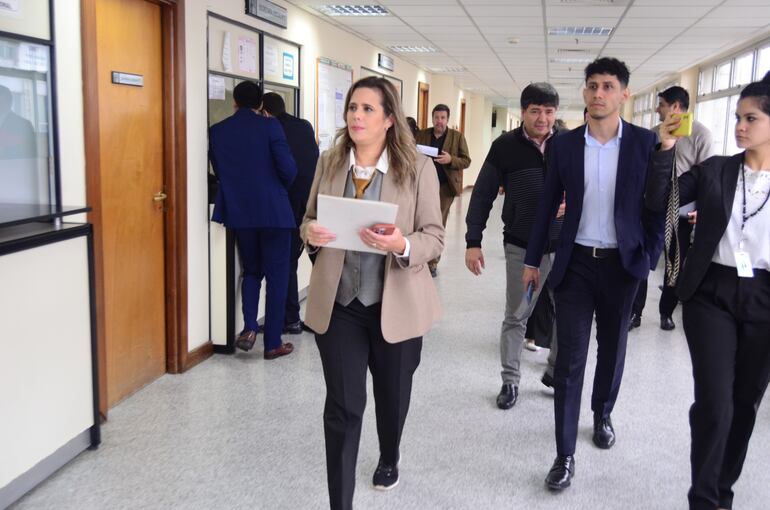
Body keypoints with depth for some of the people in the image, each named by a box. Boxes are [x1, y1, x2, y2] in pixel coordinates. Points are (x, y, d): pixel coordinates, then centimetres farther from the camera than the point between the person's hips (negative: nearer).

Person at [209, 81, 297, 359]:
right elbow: (288, 168, -12)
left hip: (238, 212, 3)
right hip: (274, 211, -3)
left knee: (251, 270, 20)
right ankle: (273, 343, 10)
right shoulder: (269, 126, -9)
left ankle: (249, 328, 3)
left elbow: (218, 170, 6)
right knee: (276, 275, 7)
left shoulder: (217, 131, 1)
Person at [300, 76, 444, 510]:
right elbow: (309, 220, 11)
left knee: (393, 396, 20)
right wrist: (312, 234, -13)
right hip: (337, 304, 1)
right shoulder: (329, 163, 1)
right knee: (342, 406, 0)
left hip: (396, 305, -1)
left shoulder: (418, 168, -8)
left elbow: (435, 238, -7)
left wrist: (402, 246, -28)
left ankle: (389, 460, 51)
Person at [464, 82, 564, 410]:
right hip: (521, 247, -1)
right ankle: (510, 381, 22)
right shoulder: (505, 147, -4)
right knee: (515, 317, 8)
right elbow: (483, 195, -2)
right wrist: (473, 242, -6)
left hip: (564, 246, 2)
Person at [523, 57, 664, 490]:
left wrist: (651, 260, -4)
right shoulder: (565, 145, 0)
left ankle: (603, 414, 44)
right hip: (575, 262, 0)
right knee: (570, 358, -1)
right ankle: (565, 454, 7)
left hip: (622, 263, 0)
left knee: (612, 349, 17)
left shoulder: (645, 142, -4)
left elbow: (656, 205, 0)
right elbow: (549, 205, 5)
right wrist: (533, 260, 7)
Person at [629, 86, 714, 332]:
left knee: (675, 264, 10)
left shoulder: (700, 133, -9)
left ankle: (666, 312, 26)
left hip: (682, 213, -3)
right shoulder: (655, 132, 5)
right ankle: (635, 312, 12)